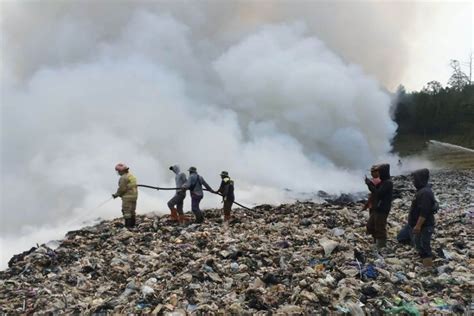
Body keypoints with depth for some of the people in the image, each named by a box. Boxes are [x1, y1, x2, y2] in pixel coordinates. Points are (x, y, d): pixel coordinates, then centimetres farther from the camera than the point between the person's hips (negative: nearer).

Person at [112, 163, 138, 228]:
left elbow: (122, 188, -17)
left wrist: (116, 194, -2)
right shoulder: (132, 176, 15)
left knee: (126, 212, -5)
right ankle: (132, 225, 21)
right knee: (132, 211, 16)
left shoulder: (123, 178, -15)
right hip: (134, 195, 10)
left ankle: (128, 226, -6)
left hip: (127, 197, -10)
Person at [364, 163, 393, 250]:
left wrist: (370, 184, -18)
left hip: (382, 210, -10)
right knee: (370, 226, 17)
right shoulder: (383, 182, 13)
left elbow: (378, 193, -25)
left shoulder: (388, 183, -18)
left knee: (380, 229, -2)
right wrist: (370, 183, 4)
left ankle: (381, 247, 7)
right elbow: (376, 191, 17)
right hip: (376, 208, 10)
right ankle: (377, 242, 30)